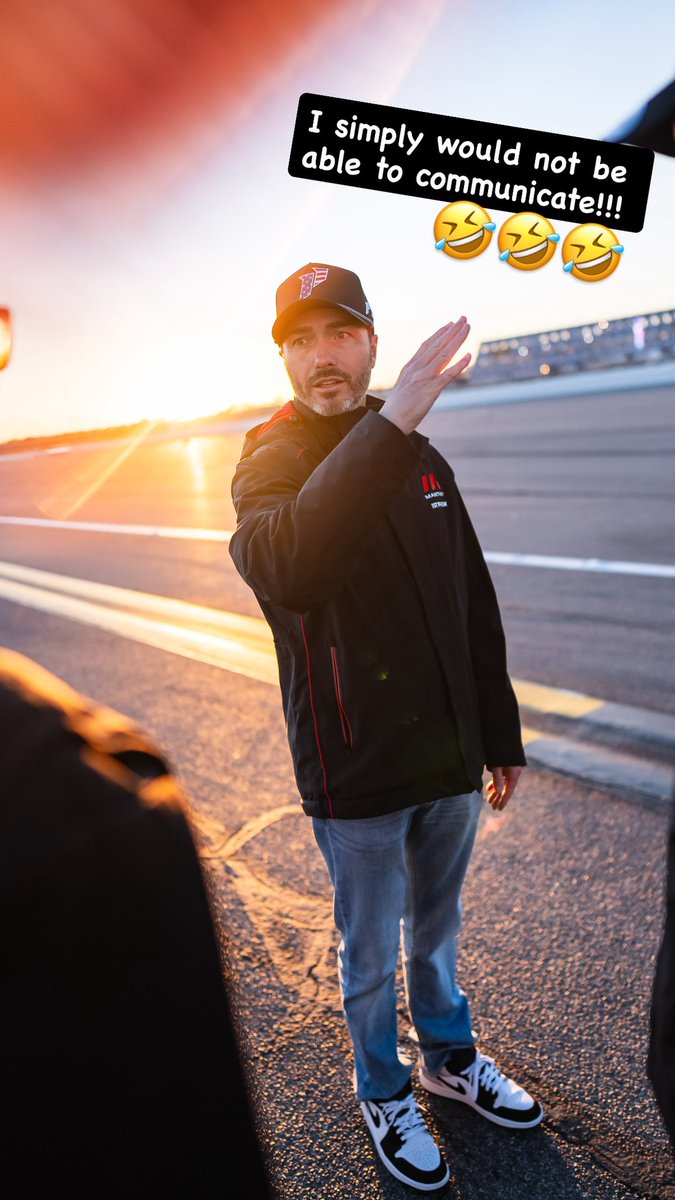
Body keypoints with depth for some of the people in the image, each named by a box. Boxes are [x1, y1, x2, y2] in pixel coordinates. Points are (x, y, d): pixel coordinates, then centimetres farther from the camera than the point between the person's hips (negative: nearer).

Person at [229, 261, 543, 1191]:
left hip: (449, 761, 5)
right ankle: (383, 1093, 43)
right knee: (370, 951, 16)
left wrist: (500, 734, 10)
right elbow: (286, 568, -38)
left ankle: (451, 1056, 50)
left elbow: (477, 610, 8)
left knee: (437, 927, 25)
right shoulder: (271, 461, -12)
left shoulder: (421, 460, 4)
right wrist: (387, 425, -44)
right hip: (354, 773, -4)